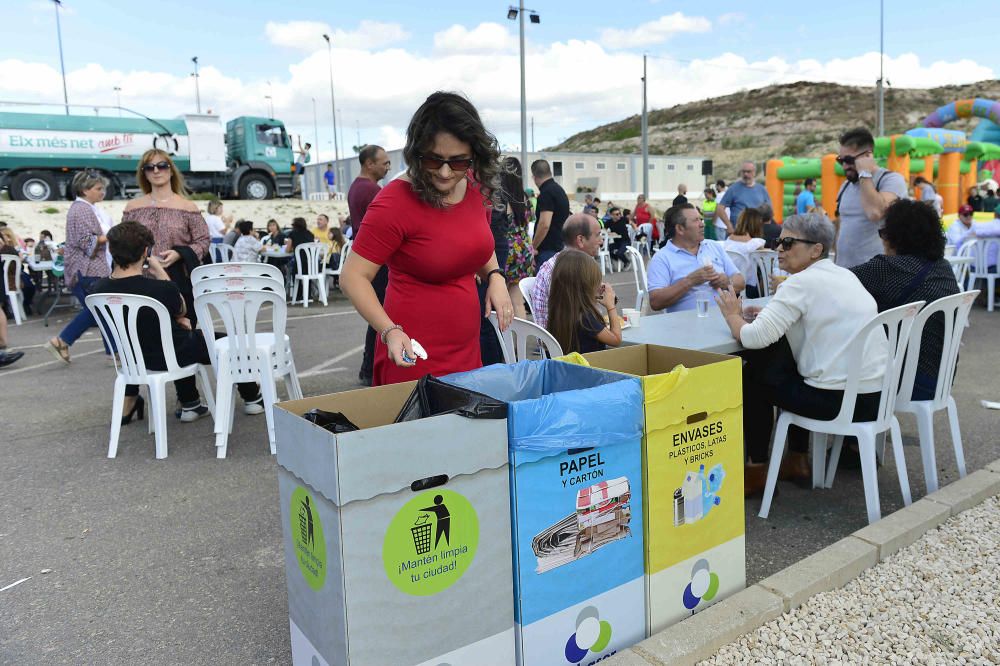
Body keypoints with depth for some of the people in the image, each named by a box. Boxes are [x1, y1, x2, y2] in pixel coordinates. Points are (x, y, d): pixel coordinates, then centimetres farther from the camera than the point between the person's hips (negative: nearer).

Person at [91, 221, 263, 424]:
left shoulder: (99, 289, -15)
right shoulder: (161, 289, -33)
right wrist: (160, 272, -6)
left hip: (133, 358, 6)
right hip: (172, 357, -6)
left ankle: (189, 404, 40)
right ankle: (252, 397, 38)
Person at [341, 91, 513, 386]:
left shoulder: (476, 188, 1)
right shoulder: (395, 202, -18)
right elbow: (353, 277, -16)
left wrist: (495, 277, -1)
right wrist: (389, 331, -29)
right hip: (414, 356, -6)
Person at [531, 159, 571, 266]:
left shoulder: (546, 193, -15)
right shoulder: (559, 189, 15)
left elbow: (544, 224, -24)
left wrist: (532, 248, -15)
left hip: (548, 249, -10)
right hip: (559, 247, 10)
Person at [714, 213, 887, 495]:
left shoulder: (801, 282, -15)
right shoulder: (845, 275, 12)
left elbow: (755, 337, -22)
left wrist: (733, 315, -2)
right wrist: (771, 311, 6)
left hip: (840, 401, -9)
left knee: (753, 378, 11)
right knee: (783, 361, 30)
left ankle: (756, 469, 21)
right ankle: (798, 461, 36)